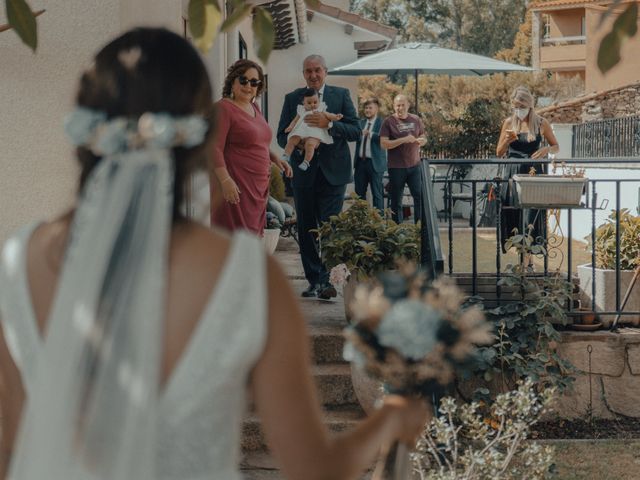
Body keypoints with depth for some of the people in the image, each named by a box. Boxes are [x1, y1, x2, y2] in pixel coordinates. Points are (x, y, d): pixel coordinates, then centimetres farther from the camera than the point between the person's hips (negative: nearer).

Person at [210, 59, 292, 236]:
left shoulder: (254, 108, 17)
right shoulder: (224, 108, -10)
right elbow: (214, 148, -18)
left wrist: (275, 158, 14)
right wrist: (225, 180, -26)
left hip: (258, 187, 9)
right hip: (235, 186, -9)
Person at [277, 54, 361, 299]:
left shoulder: (341, 95, 5)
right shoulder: (292, 99, 9)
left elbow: (355, 131, -3)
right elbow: (282, 136, 7)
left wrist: (329, 124, -19)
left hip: (333, 172, -2)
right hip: (303, 173, 2)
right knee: (306, 230, 6)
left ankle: (325, 279, -10)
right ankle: (314, 281, 14)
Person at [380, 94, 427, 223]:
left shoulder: (416, 120, 8)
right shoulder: (388, 122, -5)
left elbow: (424, 139, 16)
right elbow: (384, 144, -13)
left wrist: (419, 141, -8)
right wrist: (404, 140, -21)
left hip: (414, 165, 3)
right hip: (396, 167, -3)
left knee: (420, 196, 0)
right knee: (396, 201, 4)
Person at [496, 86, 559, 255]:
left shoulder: (541, 124, 1)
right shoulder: (509, 122, 5)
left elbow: (556, 147, 11)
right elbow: (499, 153, 9)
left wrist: (547, 149, -11)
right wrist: (507, 141, -11)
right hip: (512, 174, 2)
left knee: (531, 215, -7)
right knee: (513, 215, 1)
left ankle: (528, 259, -4)